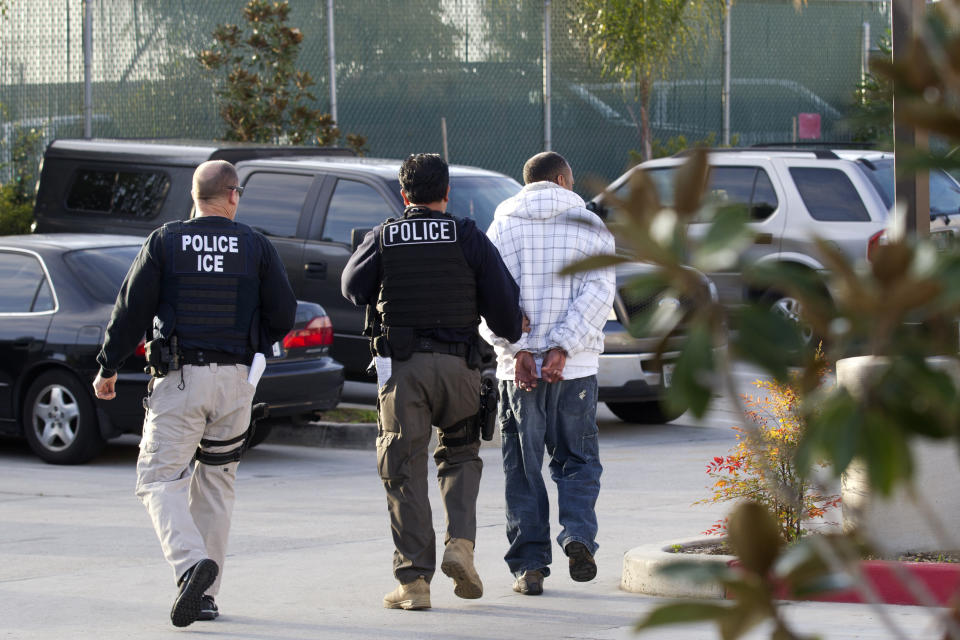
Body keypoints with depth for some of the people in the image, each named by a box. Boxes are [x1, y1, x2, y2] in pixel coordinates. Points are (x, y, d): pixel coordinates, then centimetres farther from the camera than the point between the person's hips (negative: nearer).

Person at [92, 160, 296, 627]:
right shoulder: (256, 247, 3)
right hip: (235, 379, 3)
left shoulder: (164, 243, -1)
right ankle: (206, 595, 13)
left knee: (159, 479, -2)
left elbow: (132, 309, -1)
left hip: (179, 378, -3)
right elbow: (283, 313, 3)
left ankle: (191, 561, -28)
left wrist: (108, 367, 9)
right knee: (216, 482, 14)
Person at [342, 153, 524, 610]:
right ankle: (459, 543, -1)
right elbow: (502, 299, 1)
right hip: (457, 364, 1)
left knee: (405, 473, 3)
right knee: (460, 454, 21)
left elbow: (354, 289, 16)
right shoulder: (468, 238, 1)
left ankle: (413, 580, -1)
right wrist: (511, 334, 22)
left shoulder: (382, 239, 2)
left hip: (400, 367, 0)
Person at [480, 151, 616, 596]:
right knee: (577, 460, 11)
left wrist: (517, 350, -11)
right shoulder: (591, 228, 6)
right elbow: (598, 292, -7)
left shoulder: (502, 228, 6)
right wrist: (562, 348, -14)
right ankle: (578, 535, -12)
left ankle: (529, 564, 2)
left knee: (523, 468, 6)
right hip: (576, 368, 0)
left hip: (518, 369, 0)